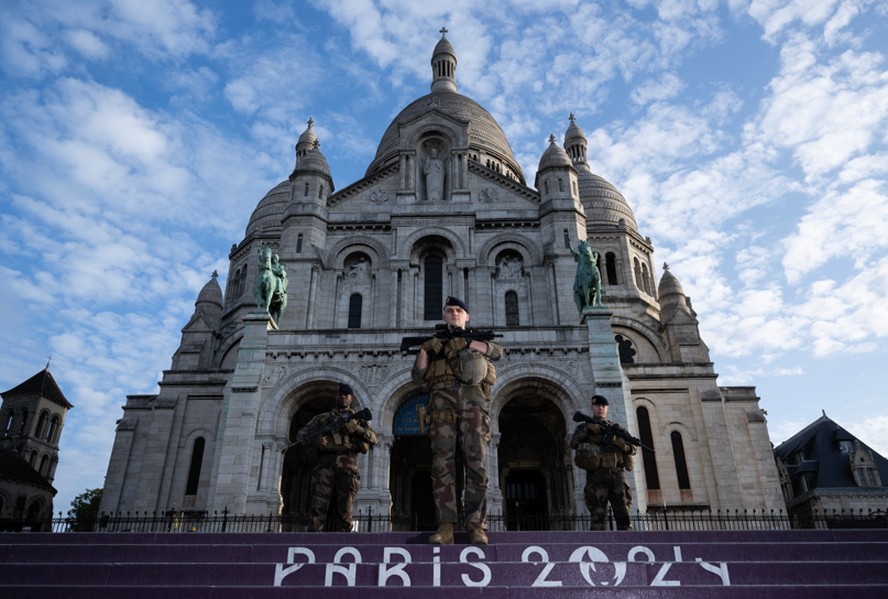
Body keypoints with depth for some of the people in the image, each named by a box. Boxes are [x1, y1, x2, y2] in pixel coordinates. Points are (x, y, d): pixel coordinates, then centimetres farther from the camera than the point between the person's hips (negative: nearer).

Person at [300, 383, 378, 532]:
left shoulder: (359, 419, 24)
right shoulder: (323, 417, 24)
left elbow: (374, 439, 11)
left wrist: (356, 428, -6)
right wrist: (314, 440, -5)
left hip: (348, 465, 1)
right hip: (326, 462, 0)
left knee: (344, 512, -6)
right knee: (318, 507, -14)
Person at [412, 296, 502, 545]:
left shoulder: (477, 339, 27)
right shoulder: (435, 343, 27)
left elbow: (498, 351, 4)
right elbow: (418, 378, 16)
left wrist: (469, 344, -7)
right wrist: (424, 350, 0)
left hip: (472, 400, 0)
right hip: (442, 400, 1)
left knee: (476, 463, -8)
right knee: (442, 463, -10)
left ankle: (476, 526, -8)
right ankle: (445, 526, -11)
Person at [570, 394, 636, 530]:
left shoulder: (617, 428, 19)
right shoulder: (585, 427, 13)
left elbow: (632, 449, 10)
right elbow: (574, 444, -3)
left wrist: (619, 441, -9)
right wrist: (587, 429, -12)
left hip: (617, 475, 2)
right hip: (596, 476, -2)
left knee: (623, 515, -2)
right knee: (598, 515, -7)